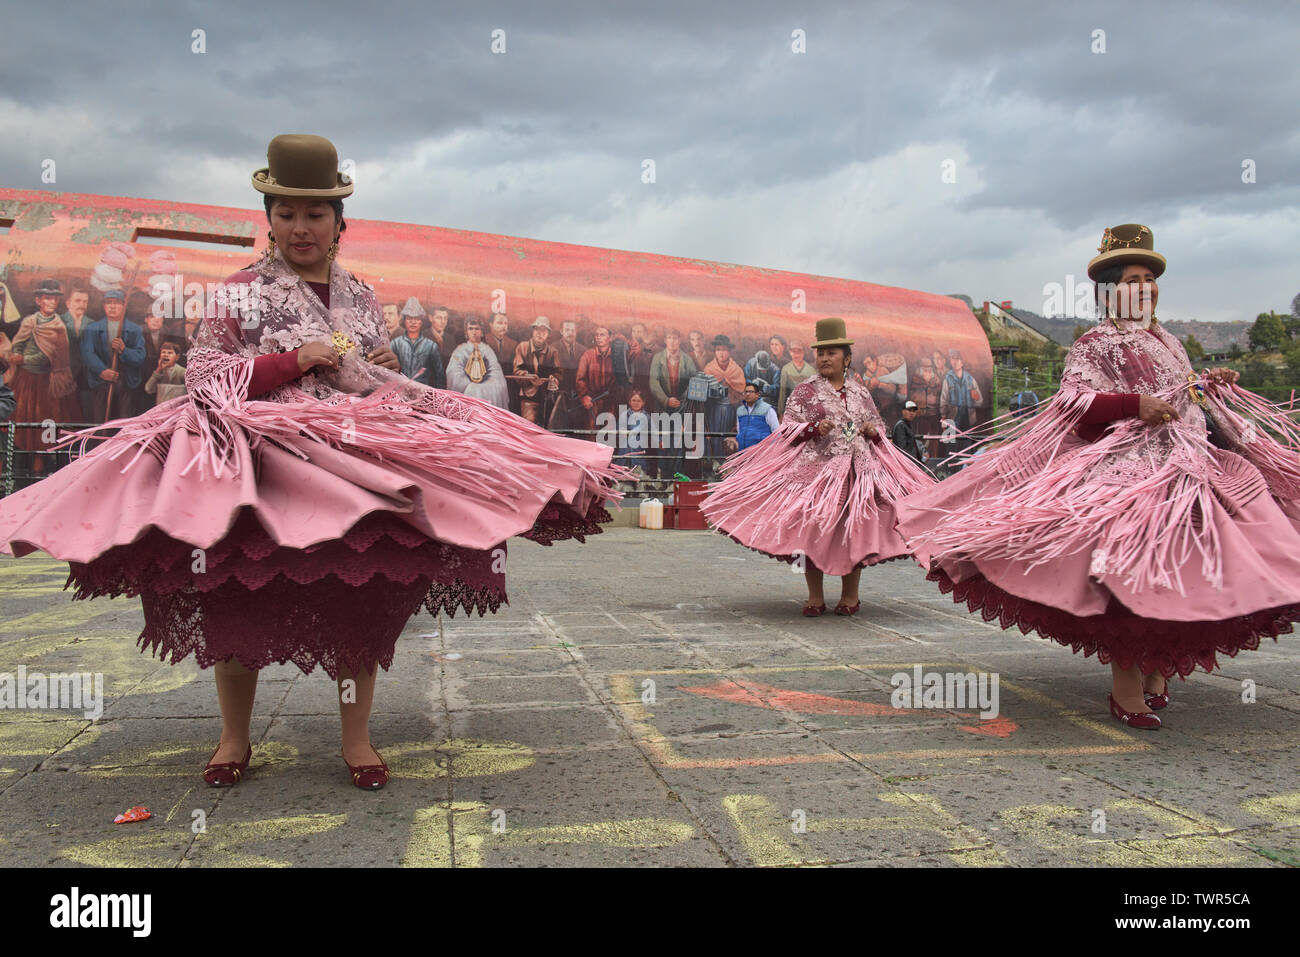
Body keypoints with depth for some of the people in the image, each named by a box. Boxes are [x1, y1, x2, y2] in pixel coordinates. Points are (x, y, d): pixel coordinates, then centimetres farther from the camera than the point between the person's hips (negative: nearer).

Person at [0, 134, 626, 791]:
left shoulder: (360, 295, 16)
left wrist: (386, 368, 2)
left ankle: (356, 738, 16)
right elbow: (202, 375, -5)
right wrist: (295, 360, -13)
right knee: (239, 605, 2)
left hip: (360, 468, 3)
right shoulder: (241, 292, 4)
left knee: (363, 604, 2)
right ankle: (234, 738, 21)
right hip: (261, 464, -3)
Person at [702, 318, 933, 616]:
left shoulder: (861, 394, 16)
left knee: (855, 530, 0)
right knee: (813, 528, -7)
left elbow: (879, 428, 24)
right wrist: (815, 428, -15)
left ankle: (850, 595, 13)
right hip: (815, 469, -3)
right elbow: (787, 430, 1)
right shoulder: (804, 391, 7)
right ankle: (815, 596, 3)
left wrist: (873, 432, 1)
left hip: (858, 471, 3)